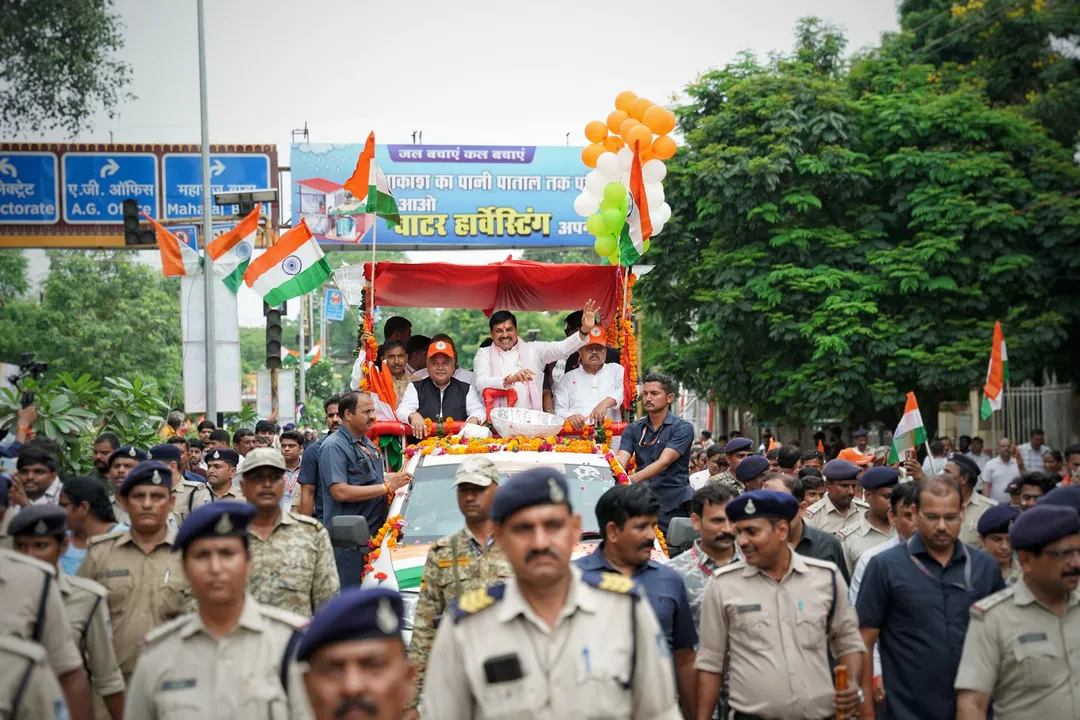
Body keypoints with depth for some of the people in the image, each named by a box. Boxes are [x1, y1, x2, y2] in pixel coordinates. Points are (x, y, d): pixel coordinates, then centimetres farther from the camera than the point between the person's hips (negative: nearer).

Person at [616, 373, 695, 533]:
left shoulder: (682, 428, -3)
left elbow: (664, 462, -16)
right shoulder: (633, 429, 11)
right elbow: (621, 460, -3)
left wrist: (634, 479, -31)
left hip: (674, 507, -3)